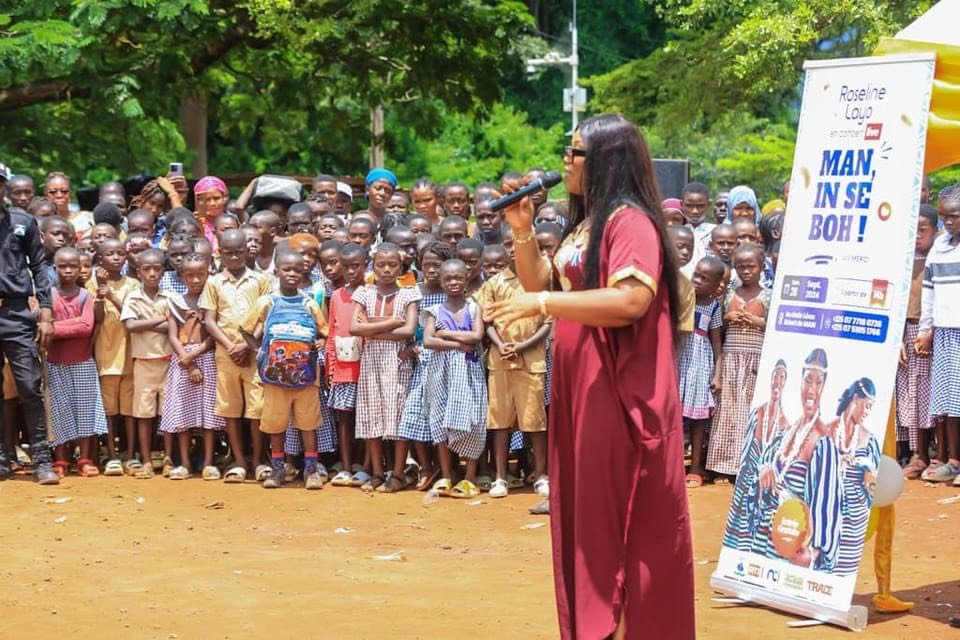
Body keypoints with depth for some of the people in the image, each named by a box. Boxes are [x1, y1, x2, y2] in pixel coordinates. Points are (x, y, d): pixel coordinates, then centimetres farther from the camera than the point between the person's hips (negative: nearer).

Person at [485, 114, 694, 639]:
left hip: (621, 393, -9)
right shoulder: (585, 225, 16)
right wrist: (523, 231, 7)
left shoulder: (630, 221, -13)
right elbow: (540, 284, 22)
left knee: (624, 520, -4)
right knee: (588, 515, 12)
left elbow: (630, 301, -26)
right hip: (581, 390, 9)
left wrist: (540, 303, -23)